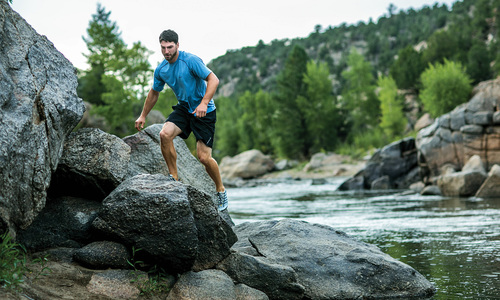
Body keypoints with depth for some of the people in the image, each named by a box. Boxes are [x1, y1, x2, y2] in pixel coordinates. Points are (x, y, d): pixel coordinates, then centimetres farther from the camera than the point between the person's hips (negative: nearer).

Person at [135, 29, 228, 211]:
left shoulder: (190, 60, -17)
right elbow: (154, 93, 20)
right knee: (164, 134, -24)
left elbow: (213, 80, -21)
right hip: (183, 108, 5)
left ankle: (221, 191, 12)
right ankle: (174, 178, -7)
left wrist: (204, 103, -34)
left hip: (204, 112, -5)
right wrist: (143, 116, 24)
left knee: (204, 157, -12)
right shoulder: (161, 70, 3)